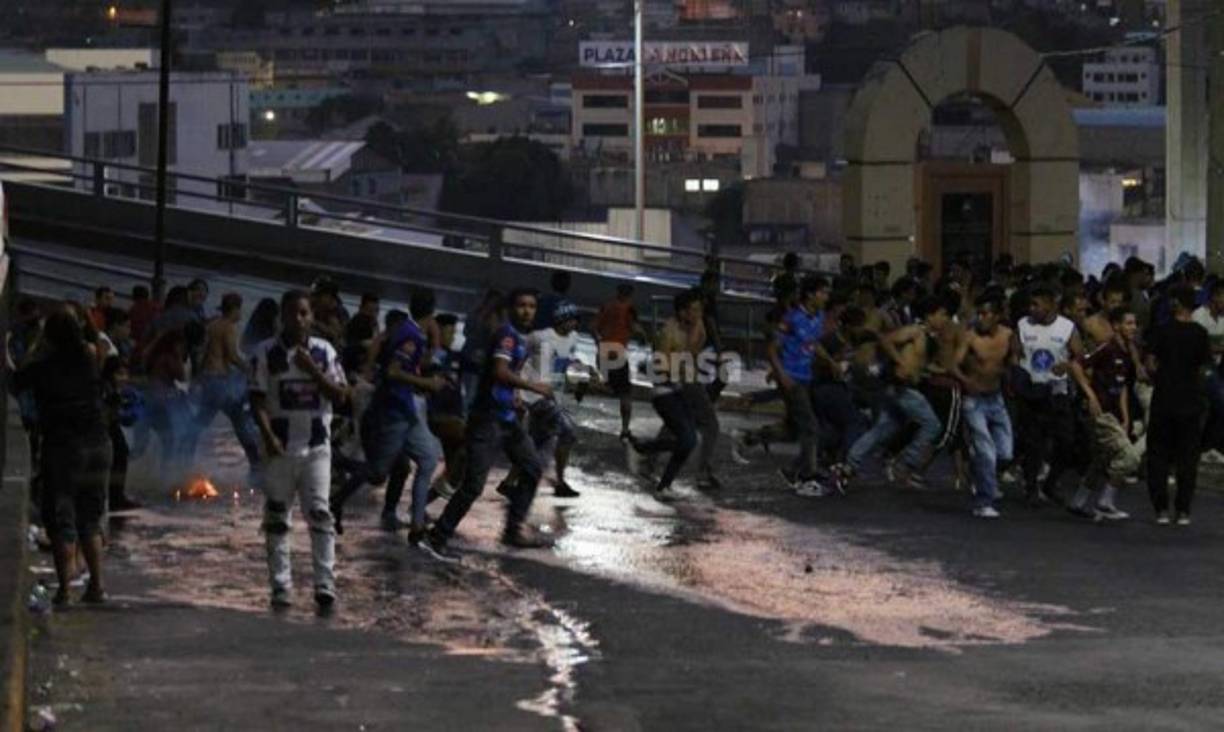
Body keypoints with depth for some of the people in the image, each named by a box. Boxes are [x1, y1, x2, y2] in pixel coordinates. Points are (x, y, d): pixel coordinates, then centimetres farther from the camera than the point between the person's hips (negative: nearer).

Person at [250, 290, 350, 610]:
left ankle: (325, 585, -10)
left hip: (316, 445, 0)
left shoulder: (324, 351, 4)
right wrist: (268, 436, -15)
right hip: (281, 447, 0)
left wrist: (313, 370, -13)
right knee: (276, 516, 4)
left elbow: (341, 395, 0)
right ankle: (281, 586, 10)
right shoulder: (266, 353, -1)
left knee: (320, 512, -8)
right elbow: (257, 399, -3)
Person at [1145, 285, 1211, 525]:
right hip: (1191, 402, 1)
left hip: (1163, 400, -1)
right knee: (1188, 458, 8)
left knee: (1158, 456, 8)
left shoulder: (1161, 332, -7)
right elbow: (1202, 368, 0)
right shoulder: (1200, 334, -3)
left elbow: (1151, 366, -7)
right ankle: (1183, 511, 5)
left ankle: (1161, 509, 2)